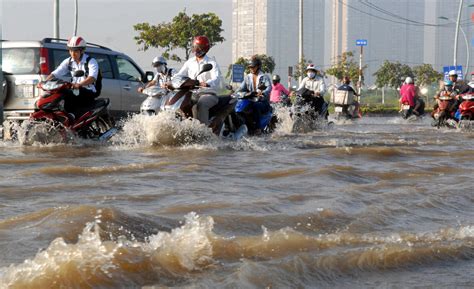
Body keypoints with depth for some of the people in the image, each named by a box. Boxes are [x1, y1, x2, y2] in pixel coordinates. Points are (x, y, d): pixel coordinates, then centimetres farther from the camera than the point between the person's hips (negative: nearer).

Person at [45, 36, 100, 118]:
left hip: (89, 92, -6)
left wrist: (79, 85, -43)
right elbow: (55, 73, 5)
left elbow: (92, 78, -25)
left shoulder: (91, 61, -8)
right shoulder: (68, 61, 11)